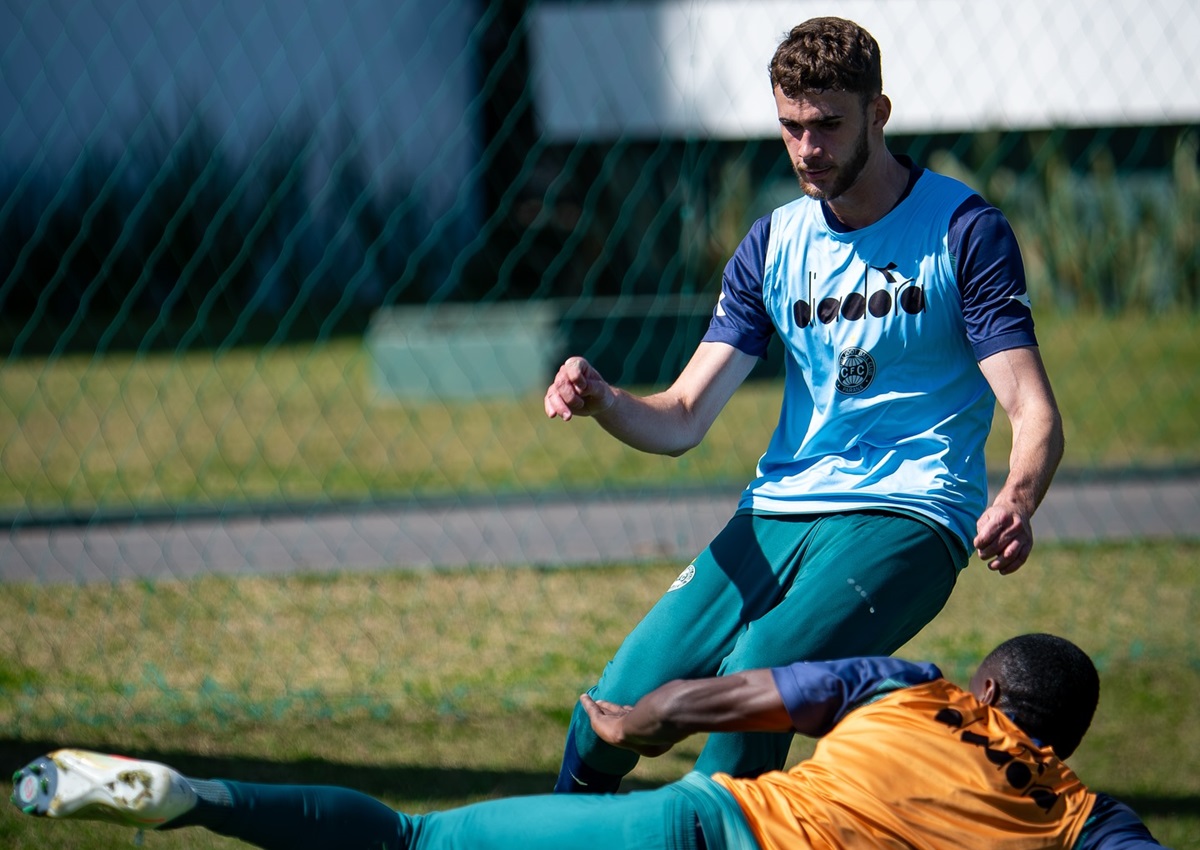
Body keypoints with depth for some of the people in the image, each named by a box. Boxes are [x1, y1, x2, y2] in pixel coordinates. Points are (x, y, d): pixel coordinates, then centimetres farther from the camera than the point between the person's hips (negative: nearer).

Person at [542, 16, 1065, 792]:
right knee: (614, 713, -13)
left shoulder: (963, 231, -2)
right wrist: (601, 401, -14)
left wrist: (1017, 503, -32)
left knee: (755, 679, -32)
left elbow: (1035, 415, -9)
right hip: (777, 516, 5)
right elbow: (682, 420, 9)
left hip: (904, 517, -4)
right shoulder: (773, 246, 12)